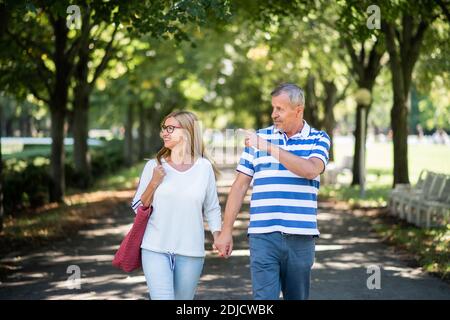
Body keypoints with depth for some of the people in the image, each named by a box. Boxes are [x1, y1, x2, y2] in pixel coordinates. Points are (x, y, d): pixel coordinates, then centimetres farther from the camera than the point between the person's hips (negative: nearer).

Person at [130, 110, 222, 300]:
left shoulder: (204, 167, 2)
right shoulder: (154, 166, 3)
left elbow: (212, 209, 8)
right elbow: (138, 208, 6)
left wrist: (218, 237, -6)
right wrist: (153, 184, -8)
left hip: (190, 252, 1)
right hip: (156, 250, -1)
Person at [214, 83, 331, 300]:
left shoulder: (318, 139, 5)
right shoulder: (258, 137, 8)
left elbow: (311, 170, -17)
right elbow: (240, 186, 8)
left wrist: (270, 148, -15)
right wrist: (226, 231, 4)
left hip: (301, 236, 1)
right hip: (263, 235, 0)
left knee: (297, 297, 13)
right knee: (264, 297, -9)